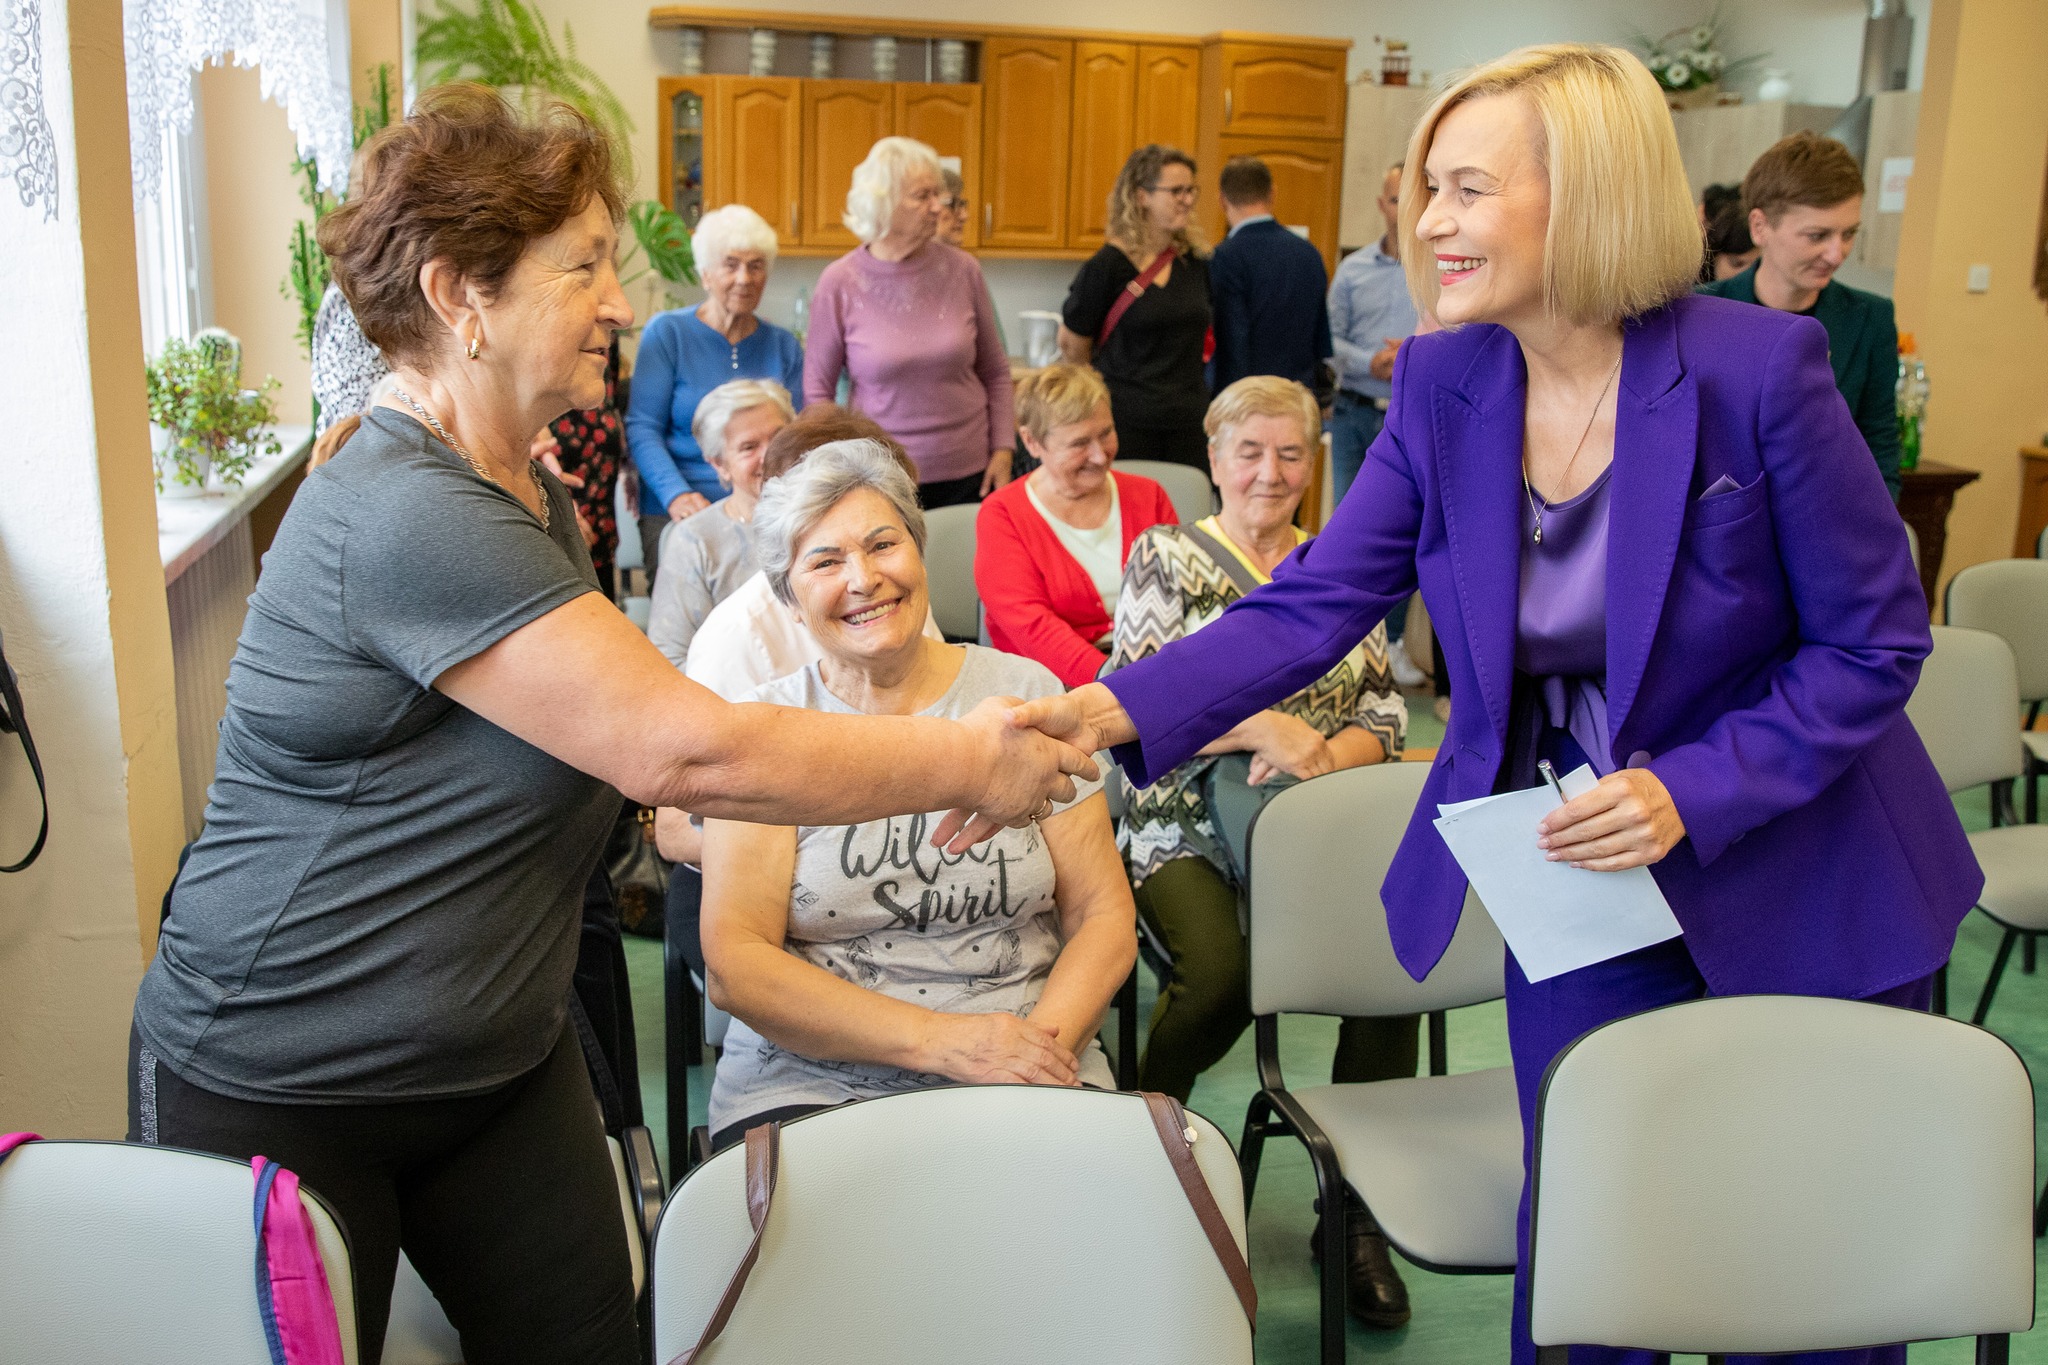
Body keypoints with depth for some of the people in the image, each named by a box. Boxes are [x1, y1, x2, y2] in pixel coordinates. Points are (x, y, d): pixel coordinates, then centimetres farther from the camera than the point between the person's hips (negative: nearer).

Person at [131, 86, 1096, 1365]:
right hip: (277, 1089, -8)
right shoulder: (406, 515, -27)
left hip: (501, 1058, 8)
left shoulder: (530, 493, 7)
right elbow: (683, 748, -29)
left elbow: (615, 732, 12)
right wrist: (967, 764, -20)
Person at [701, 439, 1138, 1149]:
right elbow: (734, 966, -6)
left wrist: (1046, 1039, -14)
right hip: (811, 1084, -1)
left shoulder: (1024, 696, 7)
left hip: (1030, 1084, 1)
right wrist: (939, 1040, -16)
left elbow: (1104, 917, 6)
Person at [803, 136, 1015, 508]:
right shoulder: (839, 283, -6)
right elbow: (817, 389, 2)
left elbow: (995, 373, 9)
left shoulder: (962, 270, -1)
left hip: (969, 476, 2)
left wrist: (1003, 450, 1)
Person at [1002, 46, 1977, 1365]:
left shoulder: (1757, 366, -20)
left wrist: (1694, 790, -23)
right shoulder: (1445, 384, -7)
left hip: (1802, 897, -3)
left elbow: (1874, 641, -12)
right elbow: (1313, 603, -13)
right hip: (1582, 886, 3)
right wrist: (1112, 712, -27)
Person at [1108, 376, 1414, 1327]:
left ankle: (1360, 1211, -11)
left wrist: (1322, 755, -12)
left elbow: (1384, 712, 10)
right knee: (1219, 971, -32)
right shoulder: (1164, 558, 6)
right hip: (1187, 828, -2)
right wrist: (1255, 728, -15)